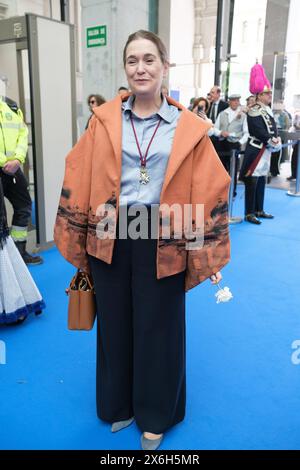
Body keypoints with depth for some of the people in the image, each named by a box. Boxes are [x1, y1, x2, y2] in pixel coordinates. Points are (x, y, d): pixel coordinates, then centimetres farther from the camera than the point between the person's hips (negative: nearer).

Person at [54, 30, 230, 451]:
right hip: (110, 237, 2)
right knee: (115, 323, 15)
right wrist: (77, 238, 1)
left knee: (158, 327, 11)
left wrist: (209, 254, -4)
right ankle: (118, 404, 41)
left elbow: (210, 191, -1)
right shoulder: (104, 120, 2)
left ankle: (156, 415, 36)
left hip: (163, 242, -1)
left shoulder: (188, 128, -1)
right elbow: (79, 182, 3)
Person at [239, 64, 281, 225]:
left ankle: (259, 210, 22)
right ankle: (249, 213, -3)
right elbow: (260, 132, -20)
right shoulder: (254, 112, -13)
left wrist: (277, 140, -4)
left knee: (262, 181, 13)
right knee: (252, 181, -7)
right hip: (256, 150, -9)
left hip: (266, 150, 9)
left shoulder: (268, 110, 16)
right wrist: (273, 142, -15)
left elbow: (273, 128, 14)